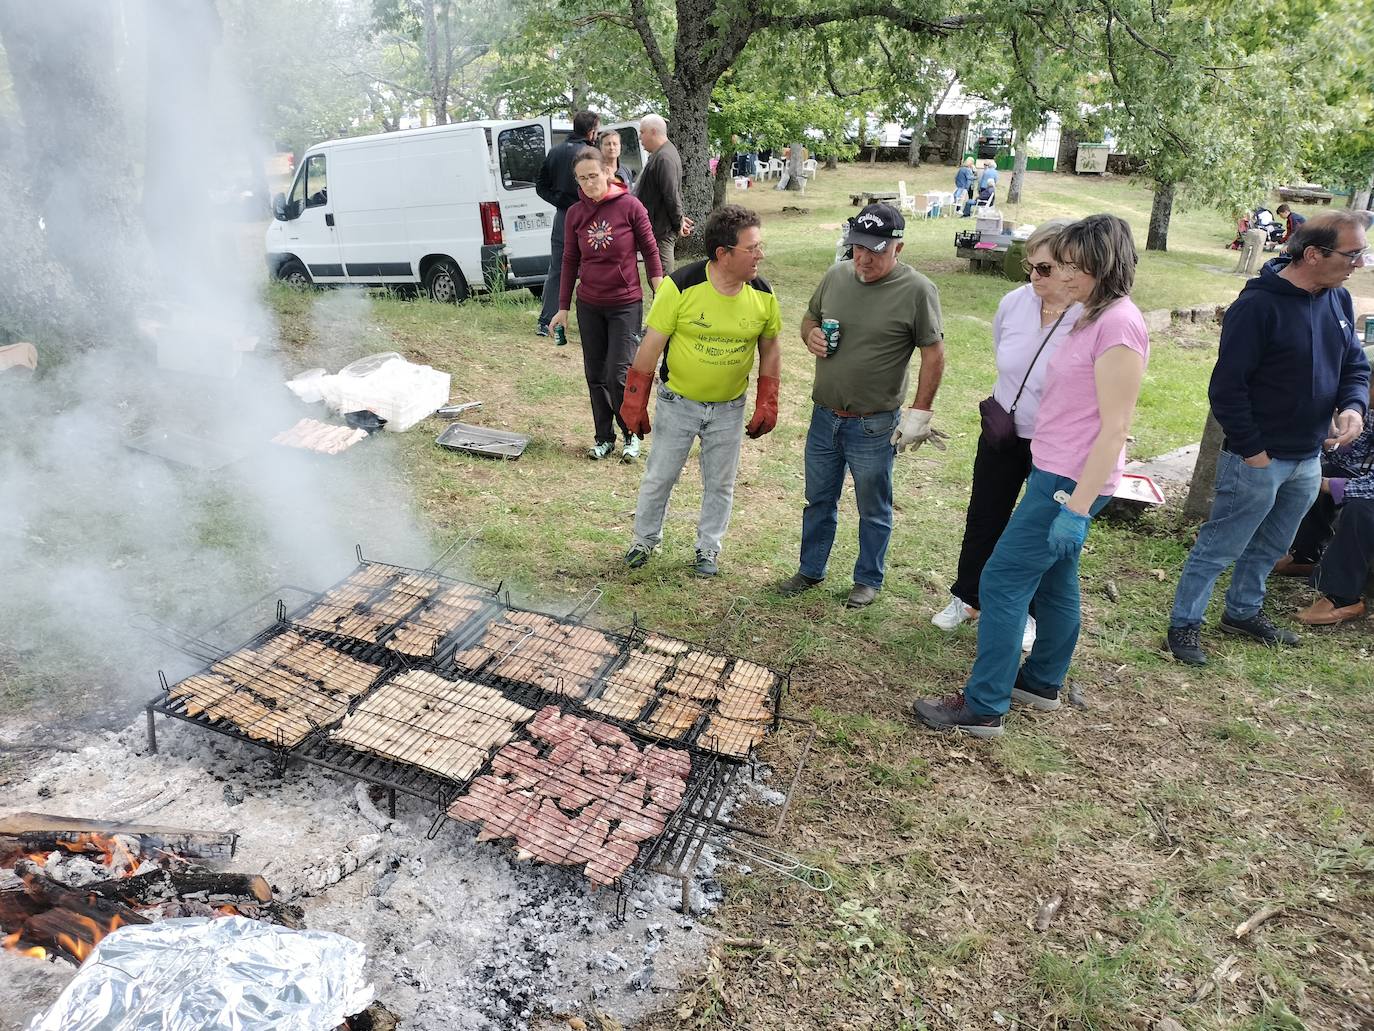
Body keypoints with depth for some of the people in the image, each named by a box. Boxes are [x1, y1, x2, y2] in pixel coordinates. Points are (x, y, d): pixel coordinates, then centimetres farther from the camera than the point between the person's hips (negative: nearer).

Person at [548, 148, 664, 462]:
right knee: (595, 376, 8)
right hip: (588, 306, 4)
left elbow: (650, 251, -3)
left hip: (625, 304, -4)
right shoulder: (575, 213, 1)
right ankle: (604, 438, 23)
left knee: (618, 375, -7)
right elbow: (570, 260, 8)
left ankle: (632, 435, 14)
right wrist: (563, 307, 8)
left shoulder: (630, 206, -9)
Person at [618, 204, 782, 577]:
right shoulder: (681, 285, -19)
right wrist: (635, 402, -10)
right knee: (659, 477, 11)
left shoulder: (762, 294, -9)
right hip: (678, 402, -2)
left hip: (729, 408, 2)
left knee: (720, 484, 13)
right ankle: (645, 539, 35)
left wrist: (767, 404, 1)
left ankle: (708, 549, 33)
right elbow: (652, 344, -13)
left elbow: (770, 350, 5)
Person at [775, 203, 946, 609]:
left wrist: (919, 413, -12)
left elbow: (933, 353, -10)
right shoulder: (837, 275, 1)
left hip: (874, 427, -5)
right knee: (818, 501, 19)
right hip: (824, 417, 5)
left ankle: (868, 579, 31)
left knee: (873, 510, 13)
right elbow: (810, 317, 16)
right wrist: (811, 335, -8)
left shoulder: (916, 291, -14)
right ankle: (810, 570, 36)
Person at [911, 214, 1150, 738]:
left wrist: (1077, 508, -24)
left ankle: (984, 706, 4)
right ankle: (1042, 681, 36)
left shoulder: (1118, 325, -19)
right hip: (1054, 471, 10)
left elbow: (1115, 428, -22)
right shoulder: (1093, 316, 11)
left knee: (1003, 581, -5)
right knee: (1053, 581, 20)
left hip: (1071, 482, -10)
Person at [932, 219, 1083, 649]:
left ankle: (1029, 612, 35)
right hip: (1002, 435, 4)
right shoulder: (1015, 303, -9)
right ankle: (966, 598, 36)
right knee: (984, 519, 16)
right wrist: (1005, 404, 13)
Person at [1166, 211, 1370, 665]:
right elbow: (1227, 386, -20)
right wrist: (1251, 449, -18)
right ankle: (1184, 625, 14)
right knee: (1219, 547, 2)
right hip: (1258, 458, -8)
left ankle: (1243, 612, 39)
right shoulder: (1258, 305, -20)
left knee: (1269, 547, 22)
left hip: (1308, 460, 8)